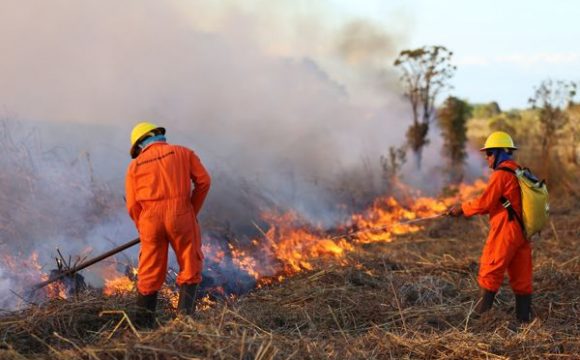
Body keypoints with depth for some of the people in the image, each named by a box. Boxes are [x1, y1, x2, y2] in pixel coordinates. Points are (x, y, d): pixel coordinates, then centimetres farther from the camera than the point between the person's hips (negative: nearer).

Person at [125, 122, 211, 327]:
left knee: (149, 275, 10)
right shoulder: (182, 153, 11)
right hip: (180, 215, -2)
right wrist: (193, 211, 9)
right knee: (190, 269, 9)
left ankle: (142, 325, 13)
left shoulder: (135, 166, 12)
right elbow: (203, 181, 1)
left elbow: (133, 205, 5)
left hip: (151, 220, 2)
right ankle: (184, 315, -2)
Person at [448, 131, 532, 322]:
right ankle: (524, 317, 13)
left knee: (489, 274, -1)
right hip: (521, 232, 8)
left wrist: (462, 209, 1)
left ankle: (481, 312, 1)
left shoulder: (501, 174, -13)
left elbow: (484, 202, -14)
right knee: (521, 277, 10)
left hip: (504, 233, -8)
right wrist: (468, 209, 15)